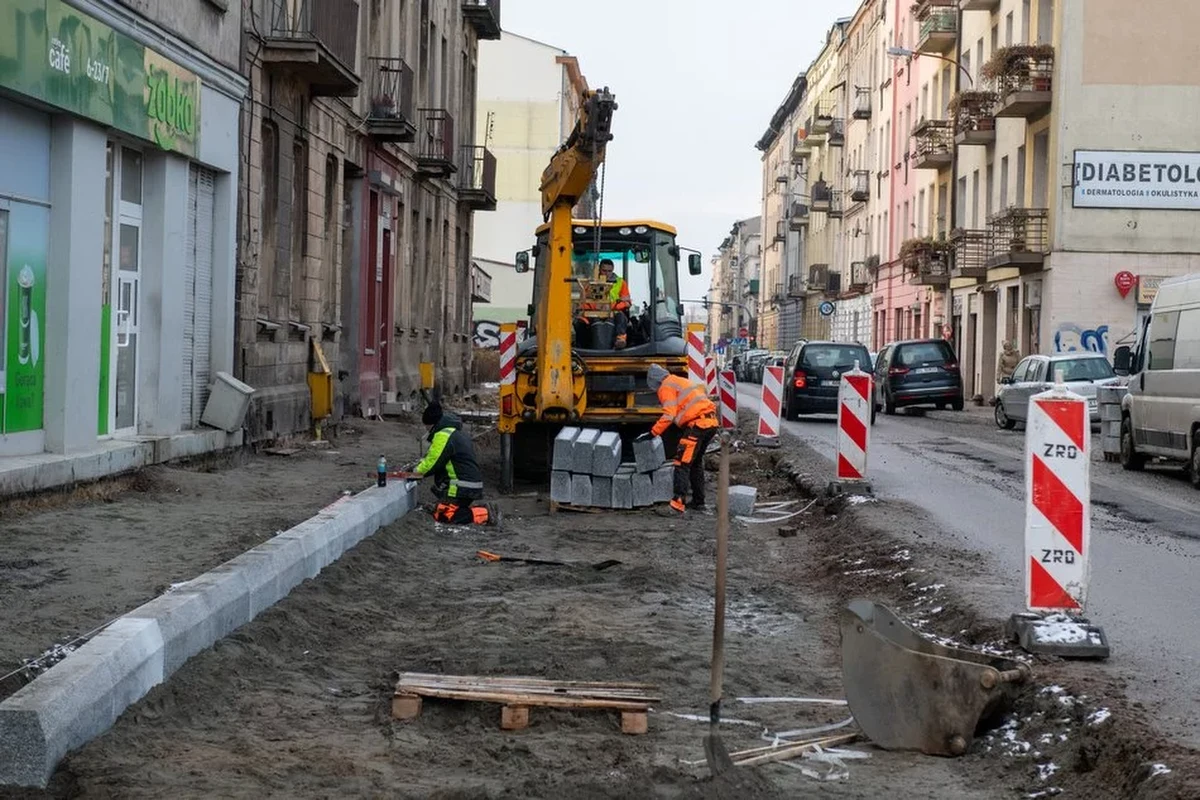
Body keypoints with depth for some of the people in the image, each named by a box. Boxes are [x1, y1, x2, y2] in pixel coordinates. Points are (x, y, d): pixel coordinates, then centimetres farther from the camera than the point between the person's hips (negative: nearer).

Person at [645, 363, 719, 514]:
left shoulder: (666, 387, 0)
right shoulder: (681, 381, 27)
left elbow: (669, 415, -12)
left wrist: (653, 432, -10)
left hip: (697, 424, -9)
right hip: (711, 421, 9)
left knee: (683, 462, -10)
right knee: (696, 462, 19)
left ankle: (679, 500, -20)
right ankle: (698, 501, 22)